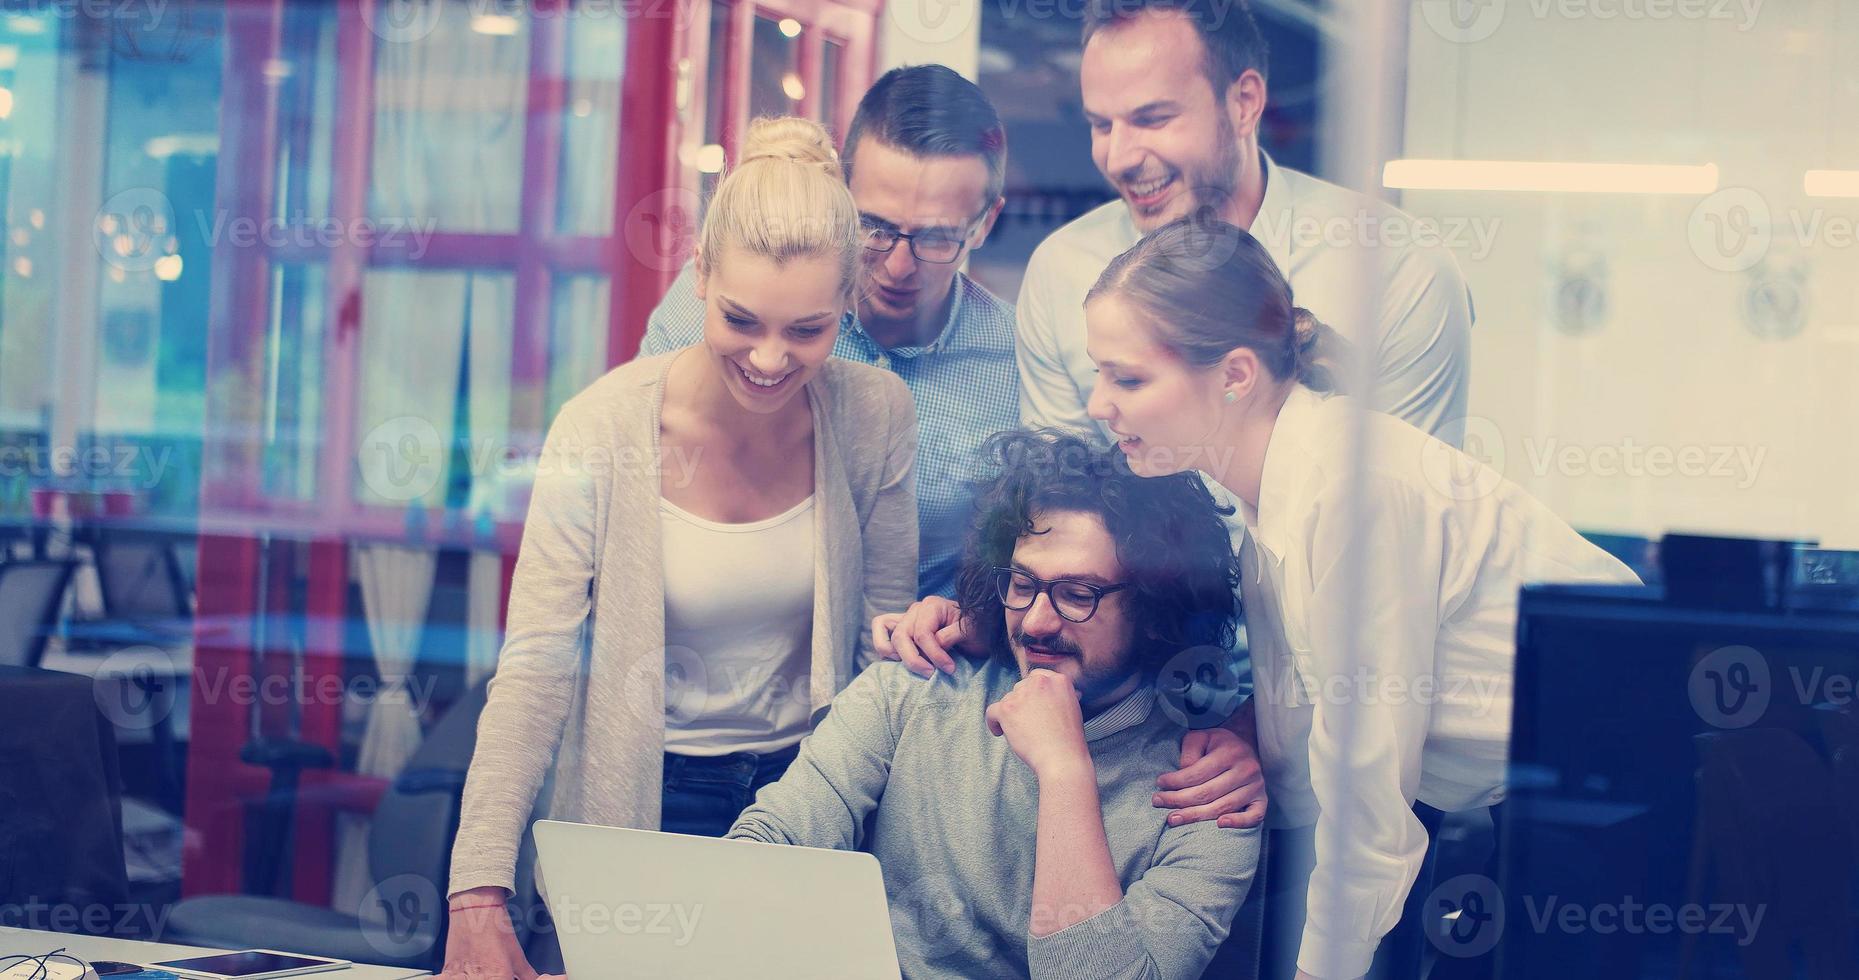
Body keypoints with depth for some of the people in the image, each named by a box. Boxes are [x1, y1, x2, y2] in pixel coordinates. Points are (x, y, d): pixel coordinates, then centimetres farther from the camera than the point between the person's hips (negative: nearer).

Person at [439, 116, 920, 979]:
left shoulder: (876, 416, -8)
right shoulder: (604, 429, -15)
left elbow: (889, 649, 1)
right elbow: (534, 670, -19)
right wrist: (479, 895, -28)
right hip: (651, 800, -2)